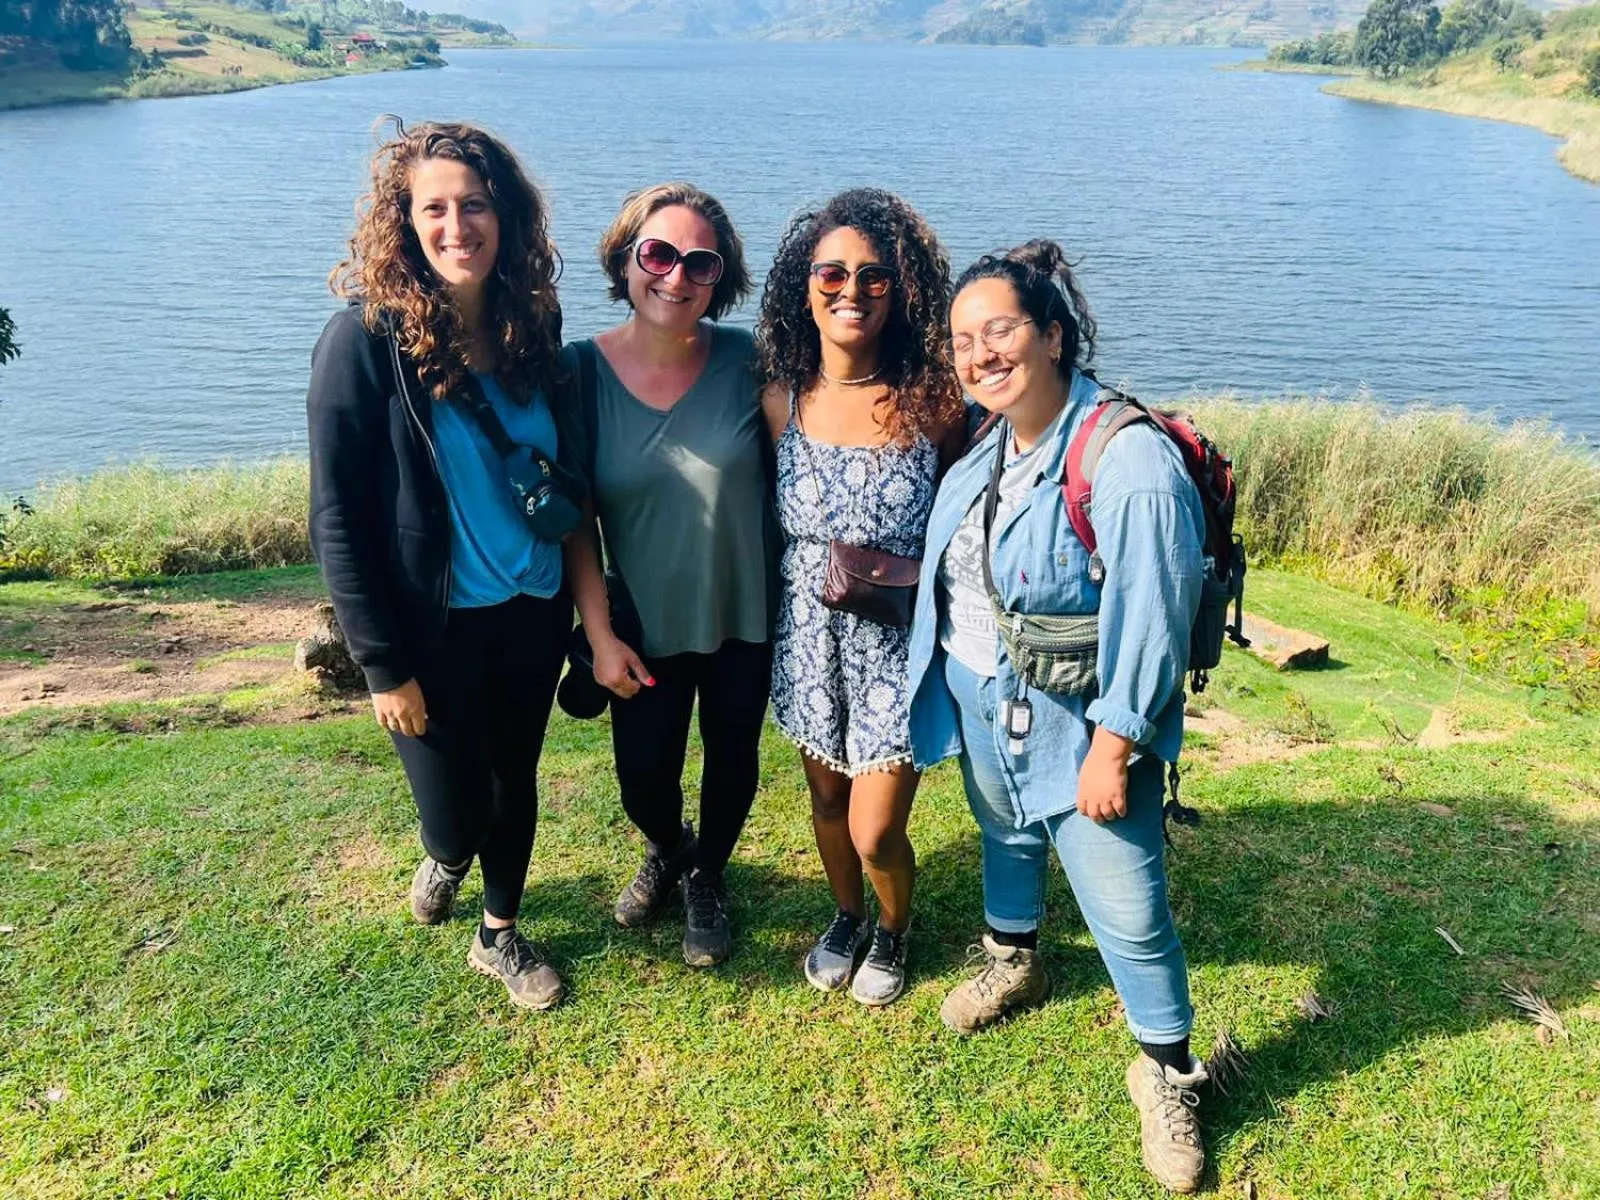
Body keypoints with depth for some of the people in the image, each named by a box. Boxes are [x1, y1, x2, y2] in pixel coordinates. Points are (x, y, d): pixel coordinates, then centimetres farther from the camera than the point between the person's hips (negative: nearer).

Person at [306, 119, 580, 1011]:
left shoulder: (530, 324, -3)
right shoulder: (366, 340, -16)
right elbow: (338, 522, -14)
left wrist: (582, 599, 5)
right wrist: (385, 665, -14)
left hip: (535, 611, 4)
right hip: (436, 626, -4)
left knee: (516, 781, 19)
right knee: (457, 814, 8)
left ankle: (501, 935, 44)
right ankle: (444, 859, 47)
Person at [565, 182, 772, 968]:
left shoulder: (745, 362, -13)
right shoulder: (583, 370, -12)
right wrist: (599, 633, -9)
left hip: (745, 615, 0)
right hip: (644, 625, 0)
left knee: (732, 757, 18)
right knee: (644, 783, 11)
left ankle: (707, 877, 49)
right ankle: (667, 850, 49)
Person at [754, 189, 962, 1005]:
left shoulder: (932, 402, -14)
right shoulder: (782, 400, -6)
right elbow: (767, 521, 7)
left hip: (898, 645, -3)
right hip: (809, 640, 3)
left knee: (875, 833, 2)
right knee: (826, 802, 20)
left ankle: (893, 932, 36)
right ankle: (846, 916, 50)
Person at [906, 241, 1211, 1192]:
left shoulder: (1131, 462, -26)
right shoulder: (983, 445, -1)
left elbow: (1149, 624, -23)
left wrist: (1110, 750, -19)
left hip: (1075, 722, -7)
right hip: (978, 703, 7)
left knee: (1126, 909, 1)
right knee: (1006, 838, 28)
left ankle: (1169, 1073, 25)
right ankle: (1015, 960, 56)